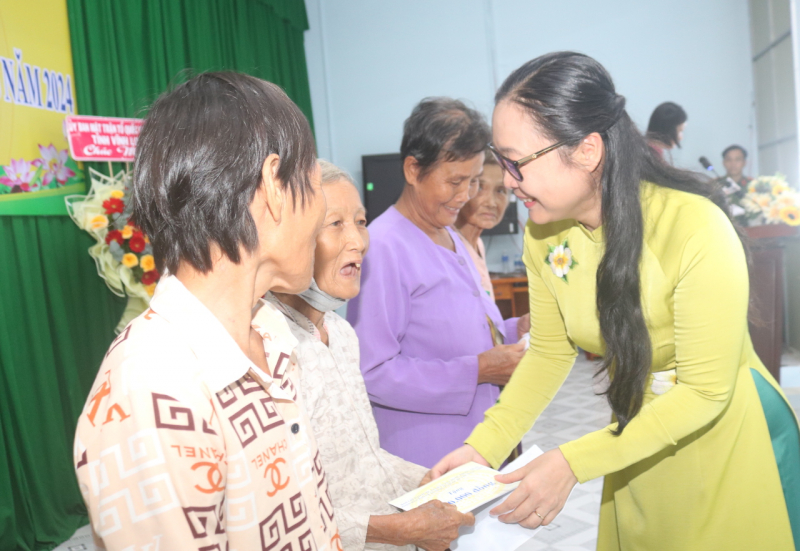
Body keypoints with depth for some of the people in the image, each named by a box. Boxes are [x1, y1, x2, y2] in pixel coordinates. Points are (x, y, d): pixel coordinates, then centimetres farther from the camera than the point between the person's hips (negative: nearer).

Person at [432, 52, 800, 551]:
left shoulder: (697, 228, -29)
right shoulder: (544, 234, -12)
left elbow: (705, 392, -23)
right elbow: (550, 352, -2)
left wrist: (572, 464, -28)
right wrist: (484, 446, -14)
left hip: (727, 436, -4)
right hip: (637, 444, 5)